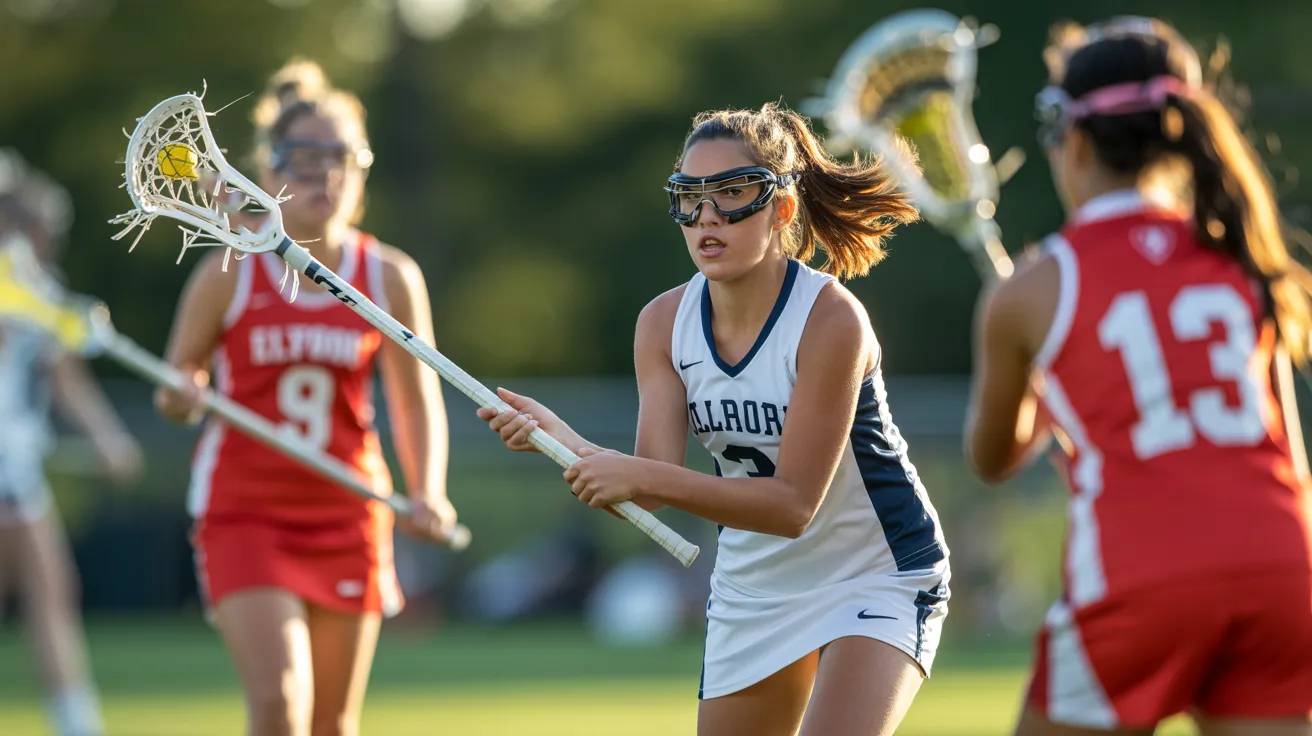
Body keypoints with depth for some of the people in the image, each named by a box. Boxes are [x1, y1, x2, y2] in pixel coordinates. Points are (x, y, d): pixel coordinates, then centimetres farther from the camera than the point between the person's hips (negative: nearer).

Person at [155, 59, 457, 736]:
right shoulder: (227, 275, -5)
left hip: (347, 520, 3)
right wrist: (179, 399, -20)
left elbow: (417, 400, 7)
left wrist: (428, 494, -8)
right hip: (243, 514, -3)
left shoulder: (391, 278, 0)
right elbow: (178, 378, 4)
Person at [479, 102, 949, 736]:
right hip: (753, 585, 6)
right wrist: (563, 441, -36)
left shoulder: (830, 319, -25)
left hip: (878, 581, -6)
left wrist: (643, 476, -37)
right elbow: (654, 488, -17)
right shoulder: (665, 323, -8)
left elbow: (792, 503, -28)